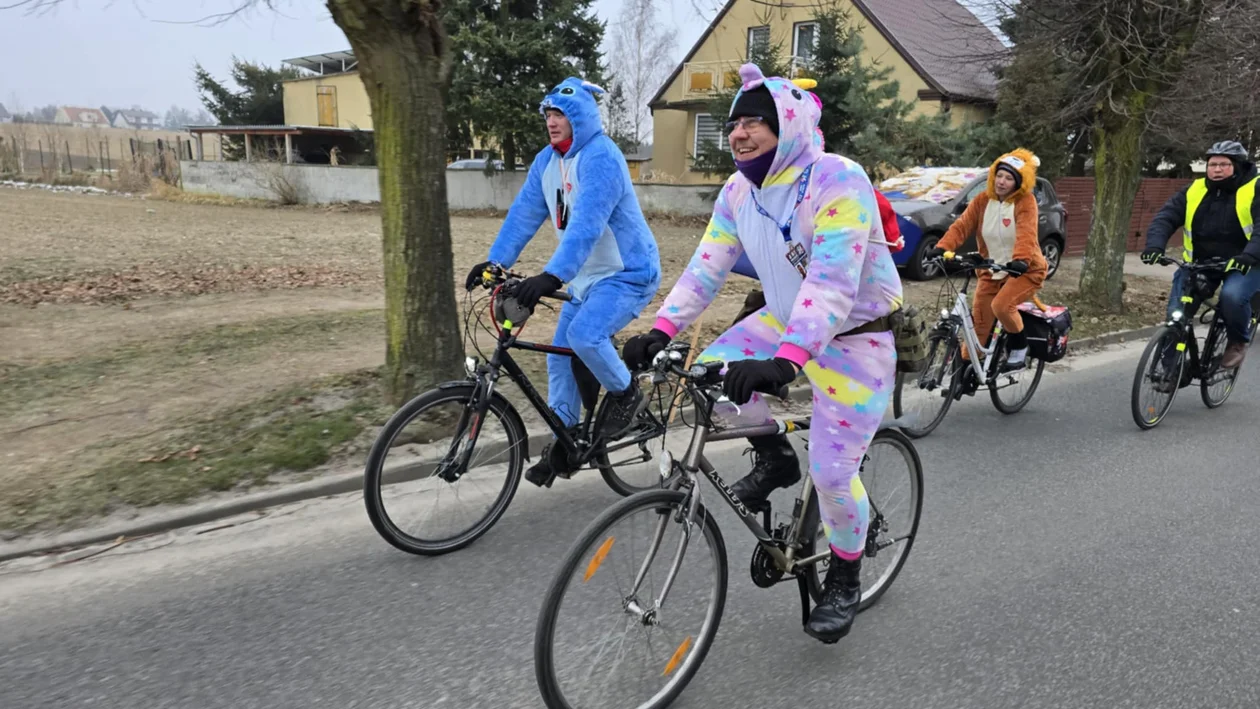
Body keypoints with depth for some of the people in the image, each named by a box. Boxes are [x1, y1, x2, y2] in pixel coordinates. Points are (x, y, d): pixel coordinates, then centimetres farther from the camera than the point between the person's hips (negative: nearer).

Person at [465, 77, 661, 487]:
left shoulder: (601, 158, -21)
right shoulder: (547, 161, 5)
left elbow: (586, 225, -33)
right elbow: (524, 213, 1)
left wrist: (553, 276, -42)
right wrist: (496, 261, -10)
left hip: (628, 273, -8)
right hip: (587, 277, 8)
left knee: (584, 335, -29)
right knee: (561, 355, 6)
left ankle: (625, 394, -1)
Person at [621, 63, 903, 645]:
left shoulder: (837, 181, -26)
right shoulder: (739, 192, -3)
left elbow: (832, 281, -37)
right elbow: (706, 267, -7)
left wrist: (786, 361, -48)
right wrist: (662, 330, -20)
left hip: (855, 337, -6)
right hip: (785, 319, 7)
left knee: (832, 471, -9)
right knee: (712, 370, -16)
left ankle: (844, 582, 20)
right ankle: (774, 459, 13)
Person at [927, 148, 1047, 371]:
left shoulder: (1025, 201, -14)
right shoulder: (983, 200, -2)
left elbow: (1026, 233, -30)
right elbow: (961, 225, -13)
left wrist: (1021, 260, -49)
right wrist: (942, 248, -31)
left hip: (1025, 270, -4)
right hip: (991, 271, 5)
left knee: (1001, 305, -28)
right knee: (978, 321, 4)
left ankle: (1019, 346, -1)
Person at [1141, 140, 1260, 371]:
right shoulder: (1194, 190, 1)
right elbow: (1165, 218, -7)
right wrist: (1155, 245, -27)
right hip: (1199, 263, 3)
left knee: (1232, 296, -33)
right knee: (1176, 314, -10)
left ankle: (1238, 342, -3)